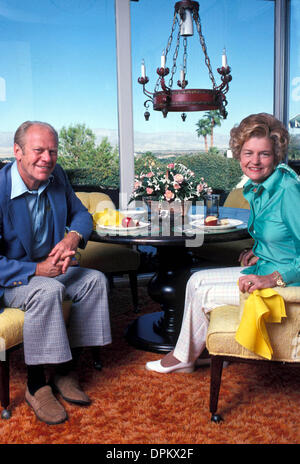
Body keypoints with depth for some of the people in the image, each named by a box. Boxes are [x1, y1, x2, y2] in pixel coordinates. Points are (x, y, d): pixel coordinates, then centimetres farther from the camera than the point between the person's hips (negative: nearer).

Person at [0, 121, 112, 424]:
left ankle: (64, 369, -3)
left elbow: (80, 213, 8)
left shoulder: (56, 176, -4)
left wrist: (74, 236, -16)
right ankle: (36, 385, -16)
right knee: (47, 291, -34)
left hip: (49, 265, 7)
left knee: (95, 280, -12)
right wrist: (36, 270, -32)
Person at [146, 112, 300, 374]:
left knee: (204, 294, -7)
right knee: (197, 280, 5)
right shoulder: (256, 188, 4)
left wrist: (273, 279, -28)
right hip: (266, 271, 9)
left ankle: (185, 358, 19)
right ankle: (186, 354, 17)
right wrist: (258, 251, 4)